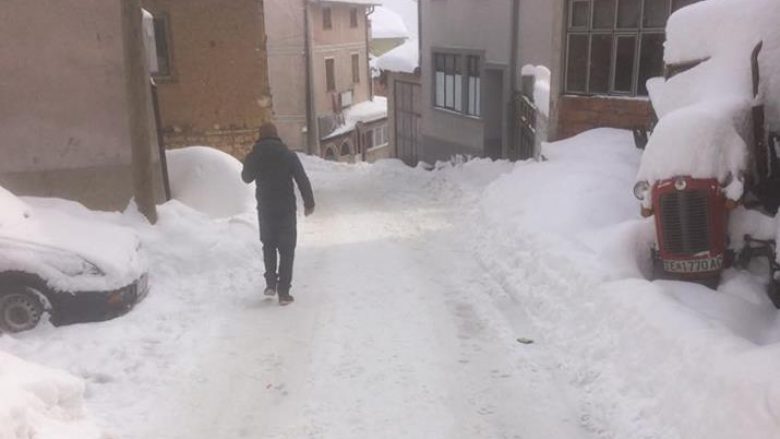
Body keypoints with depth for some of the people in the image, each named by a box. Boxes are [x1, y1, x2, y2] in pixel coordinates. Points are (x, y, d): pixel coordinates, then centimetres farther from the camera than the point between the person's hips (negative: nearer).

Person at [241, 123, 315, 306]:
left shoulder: (253, 156, -1)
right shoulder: (288, 155, -6)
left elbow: (246, 178, 17)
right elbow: (303, 180, -6)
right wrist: (309, 203, 4)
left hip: (265, 209, 2)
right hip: (286, 209, -2)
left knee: (269, 245, 22)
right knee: (287, 250, 4)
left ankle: (271, 283, 16)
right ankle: (283, 292, -1)